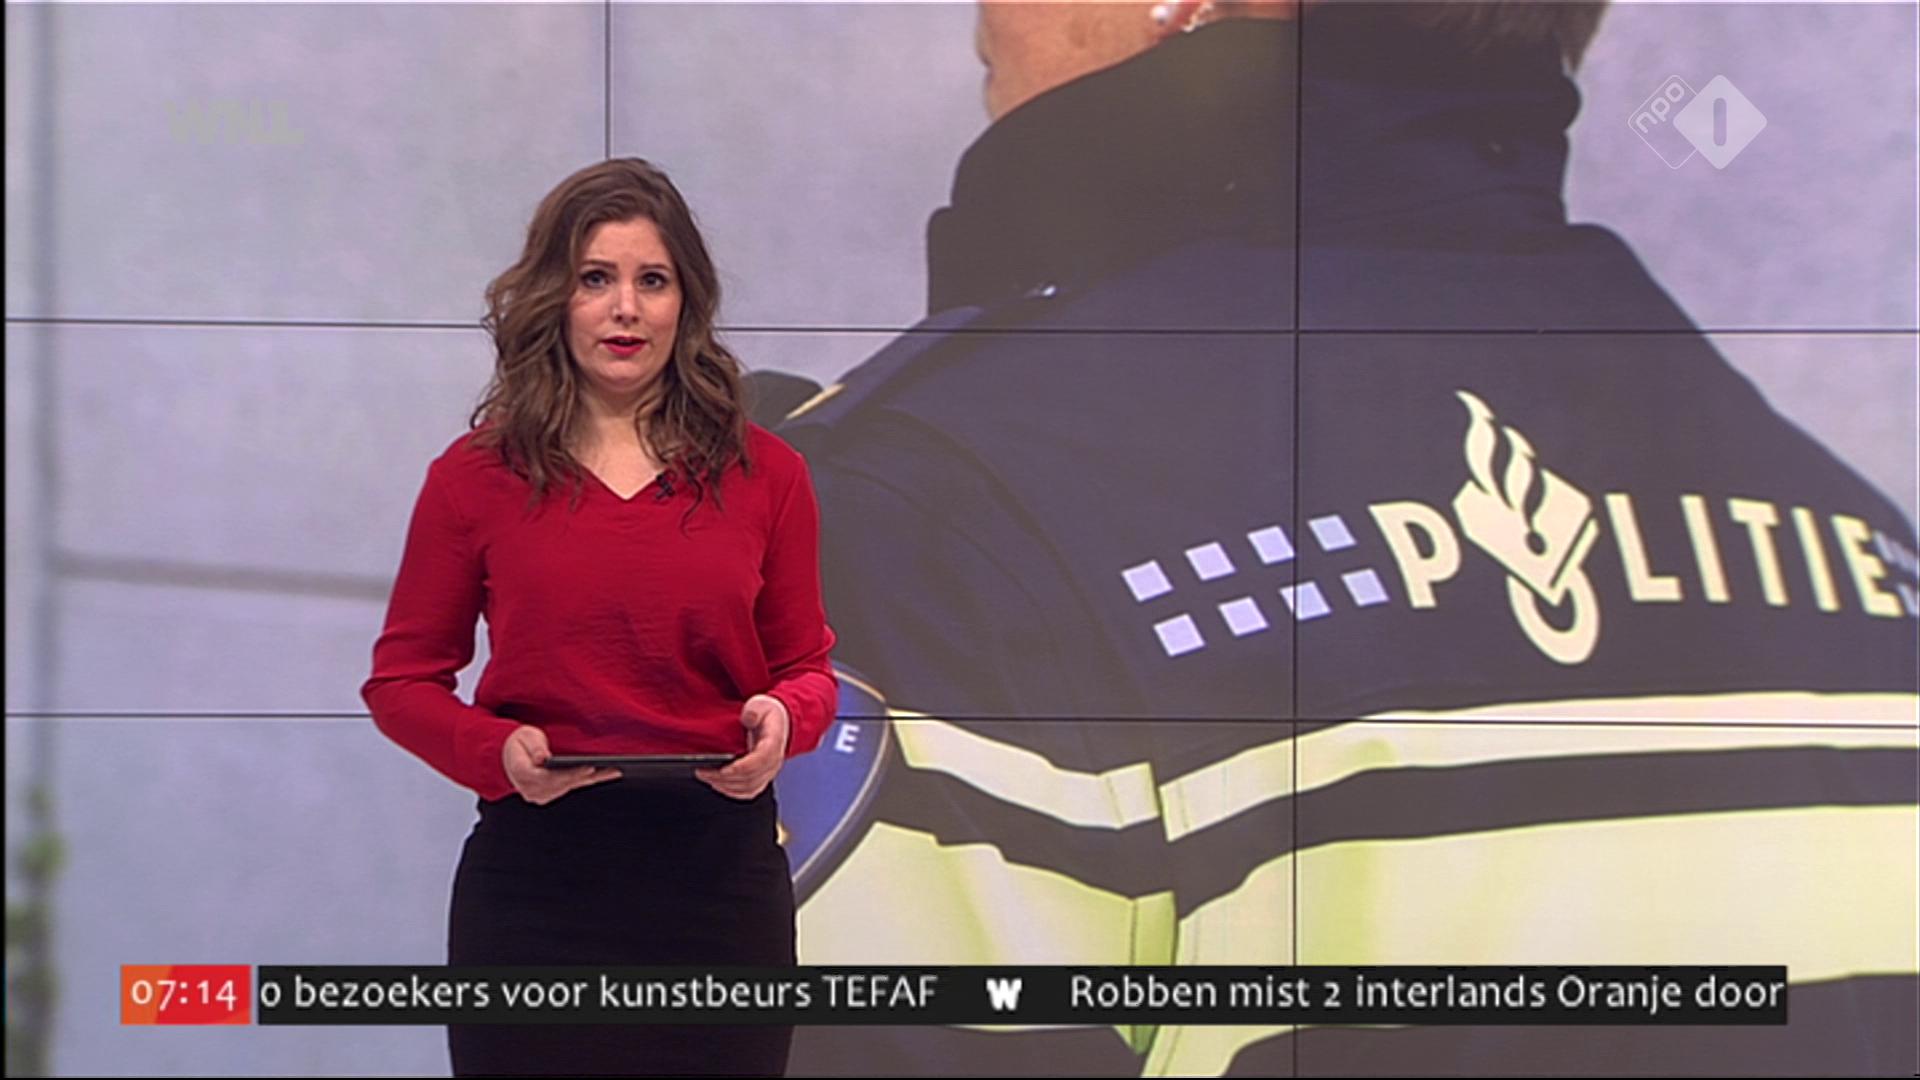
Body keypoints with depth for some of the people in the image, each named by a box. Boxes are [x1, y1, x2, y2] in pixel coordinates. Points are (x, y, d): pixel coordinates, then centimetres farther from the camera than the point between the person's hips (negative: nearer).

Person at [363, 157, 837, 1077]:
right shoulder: (476, 477, 1)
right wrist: (497, 751, -13)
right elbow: (402, 679, 5)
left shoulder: (764, 475, 4)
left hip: (718, 873, 1)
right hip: (536, 876, -1)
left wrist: (783, 720, -12)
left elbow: (806, 666, 11)